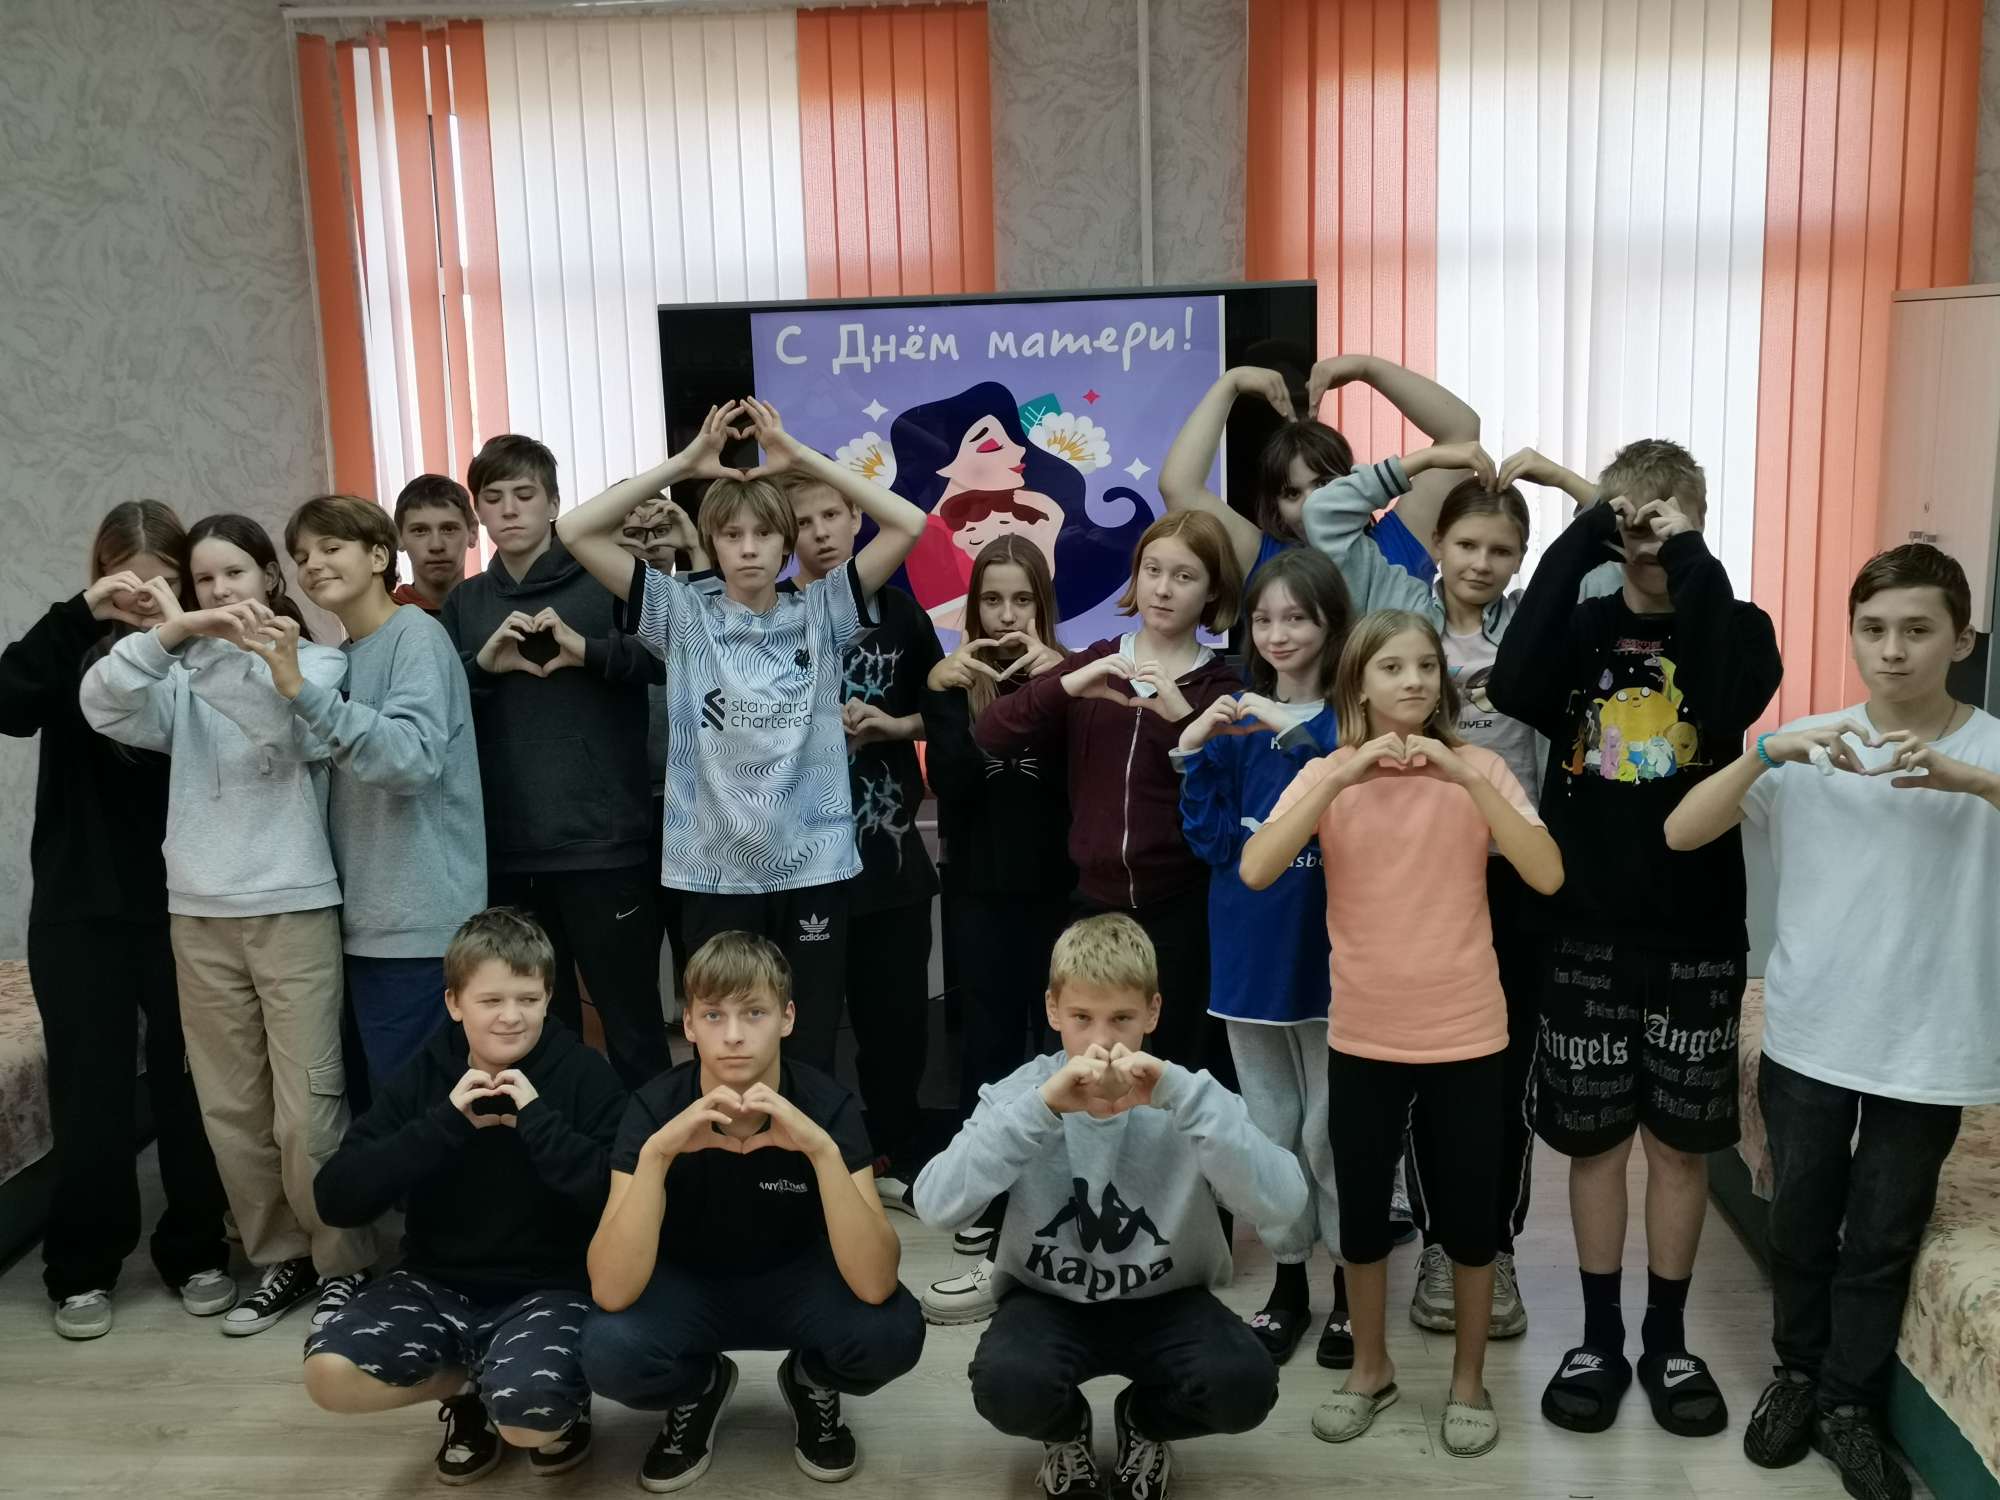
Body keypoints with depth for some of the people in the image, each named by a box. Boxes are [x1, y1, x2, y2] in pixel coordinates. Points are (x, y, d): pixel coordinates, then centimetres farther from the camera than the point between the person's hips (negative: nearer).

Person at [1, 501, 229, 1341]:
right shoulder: (73, 648, 2)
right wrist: (79, 614, -26)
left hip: (183, 902, -1)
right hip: (81, 907, 1)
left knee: (189, 1079, 6)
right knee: (89, 1087, 6)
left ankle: (196, 1251, 21)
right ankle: (82, 1266, 19)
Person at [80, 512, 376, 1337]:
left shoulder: (317, 662, 3)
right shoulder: (181, 681, 10)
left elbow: (285, 720, -18)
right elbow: (102, 705, -10)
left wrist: (210, 646, -29)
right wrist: (172, 634, -24)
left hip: (293, 910, -3)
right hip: (199, 915, 4)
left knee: (306, 1109, -3)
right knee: (230, 1109, 9)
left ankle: (341, 1264, 14)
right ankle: (279, 1258, 24)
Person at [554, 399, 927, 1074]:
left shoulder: (820, 613, 2)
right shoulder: (685, 615, 2)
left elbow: (907, 524, -6)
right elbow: (575, 532, -4)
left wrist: (801, 456, -7)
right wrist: (683, 463, -7)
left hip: (813, 862, 0)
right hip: (713, 868, 0)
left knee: (810, 1050, 10)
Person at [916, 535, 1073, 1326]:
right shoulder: (952, 684, 4)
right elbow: (951, 789, -7)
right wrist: (972, 705, -18)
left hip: (1059, 891, -1)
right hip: (981, 893, 1)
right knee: (990, 1047, 1)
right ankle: (983, 1226, 8)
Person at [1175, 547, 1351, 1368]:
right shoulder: (1234, 718, 2)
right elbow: (1212, 842, -2)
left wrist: (1299, 734, -28)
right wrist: (1193, 755, -14)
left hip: (1328, 951, -3)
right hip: (1250, 949, 4)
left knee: (1330, 1128, 6)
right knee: (1269, 1128, 13)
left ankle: (1350, 1287, 23)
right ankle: (1288, 1280, 28)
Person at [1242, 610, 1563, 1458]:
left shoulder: (1479, 768, -4)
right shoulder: (1325, 776, -3)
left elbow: (1546, 876, -18)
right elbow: (1256, 871, -19)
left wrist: (1464, 776, -26)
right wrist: (1344, 775, -26)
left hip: (1465, 1034, -1)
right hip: (1363, 1035, 1)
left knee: (1466, 1211, 10)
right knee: (1362, 1208, 12)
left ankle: (1469, 1378, 31)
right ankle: (1370, 1370, 34)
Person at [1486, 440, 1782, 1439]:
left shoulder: (1737, 625, 1)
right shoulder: (1580, 629, 2)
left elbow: (1733, 707, -23)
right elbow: (1513, 690, -22)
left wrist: (1690, 563, -22)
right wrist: (1575, 544, -20)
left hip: (1697, 929, 0)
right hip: (1586, 927, 1)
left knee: (1680, 1140, 10)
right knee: (1594, 1136, 9)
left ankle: (1667, 1341, 27)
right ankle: (1599, 1340, 24)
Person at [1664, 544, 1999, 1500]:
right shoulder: (1808, 749, -4)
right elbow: (1679, 834, -12)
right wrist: (1769, 751, -25)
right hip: (1807, 1037, 1)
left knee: (1884, 1234, 12)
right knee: (1801, 1219, 14)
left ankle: (1850, 1405, 31)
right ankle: (1797, 1373, 36)